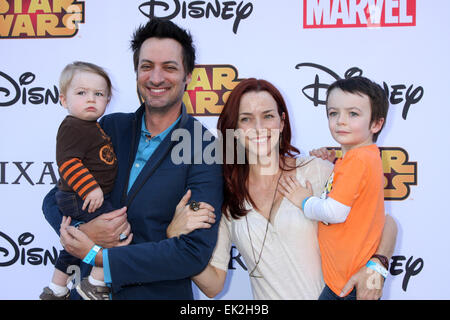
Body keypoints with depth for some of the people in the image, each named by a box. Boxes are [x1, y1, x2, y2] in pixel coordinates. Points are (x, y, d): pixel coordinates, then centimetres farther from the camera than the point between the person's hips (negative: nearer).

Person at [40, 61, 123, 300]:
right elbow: (67, 162, -27)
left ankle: (55, 290, 39)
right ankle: (95, 284, -7)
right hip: (81, 199, -11)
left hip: (87, 197, 11)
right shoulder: (72, 127, -18)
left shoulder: (93, 127, 13)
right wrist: (90, 188, -32)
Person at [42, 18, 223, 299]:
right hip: (90, 288, 4)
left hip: (160, 293, -3)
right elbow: (56, 198, 4)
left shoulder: (205, 150, -15)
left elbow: (195, 252, -22)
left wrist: (95, 255, -20)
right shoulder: (111, 127, -1)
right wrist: (82, 230, -18)